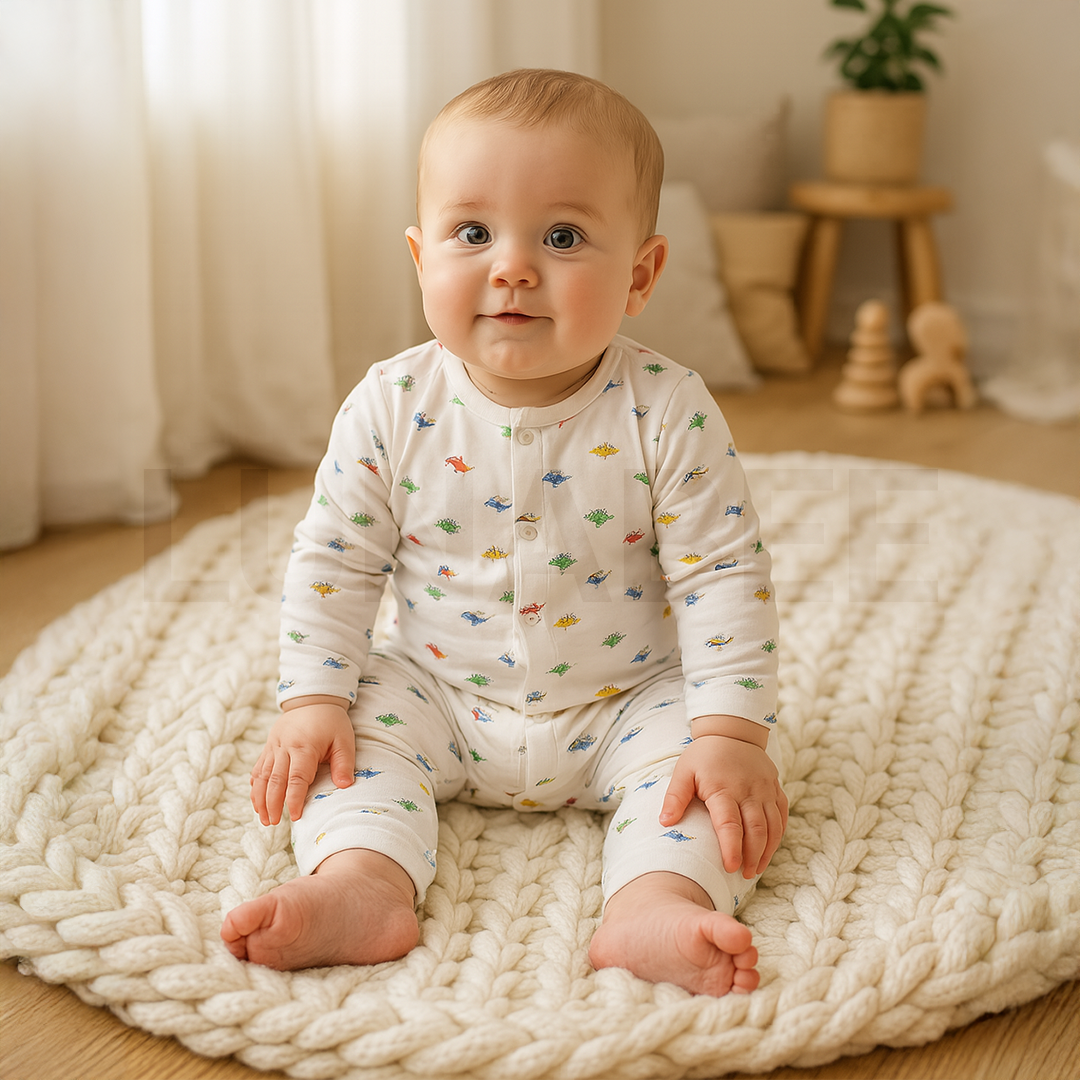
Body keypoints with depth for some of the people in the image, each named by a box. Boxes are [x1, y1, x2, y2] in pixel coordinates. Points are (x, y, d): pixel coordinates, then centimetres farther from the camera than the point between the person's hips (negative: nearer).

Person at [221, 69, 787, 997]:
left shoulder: (665, 413, -18)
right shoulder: (392, 407, -12)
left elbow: (723, 577, -15)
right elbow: (334, 562, -4)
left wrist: (732, 732, -23)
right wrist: (313, 701, -12)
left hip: (626, 704, -2)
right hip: (440, 696, 2)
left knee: (717, 758, -23)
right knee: (362, 726, -18)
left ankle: (659, 902, -41)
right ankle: (362, 884, -33)